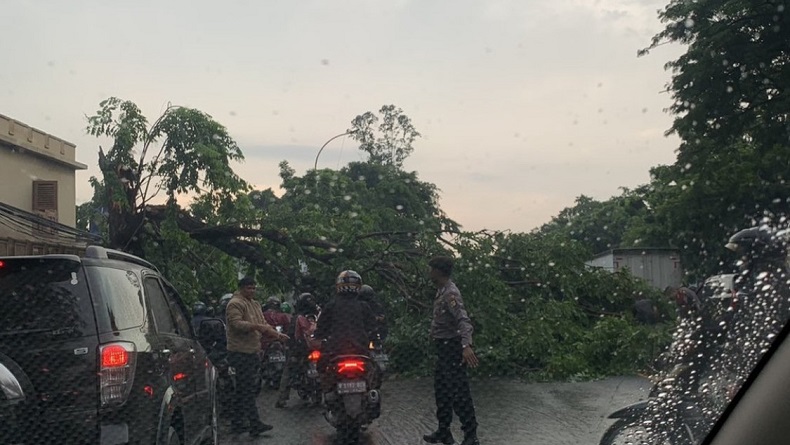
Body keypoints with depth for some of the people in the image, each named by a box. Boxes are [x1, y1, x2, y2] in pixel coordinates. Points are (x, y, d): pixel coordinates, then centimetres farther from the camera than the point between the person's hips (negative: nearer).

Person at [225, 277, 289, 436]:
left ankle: (237, 423, 19)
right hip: (240, 352, -10)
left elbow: (263, 324, 22)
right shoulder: (235, 304, -9)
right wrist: (255, 326, -31)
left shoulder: (254, 304, 21)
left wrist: (277, 334, 9)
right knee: (248, 389, -10)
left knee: (242, 390, 13)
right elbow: (236, 323, -22)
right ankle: (255, 424, -11)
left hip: (251, 351, 10)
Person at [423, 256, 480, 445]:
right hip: (444, 347, 10)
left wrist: (466, 345, -44)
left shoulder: (450, 293, -20)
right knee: (442, 390, 17)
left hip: (452, 348, -10)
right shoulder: (442, 291, 11)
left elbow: (463, 320, -31)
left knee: (459, 393, -8)